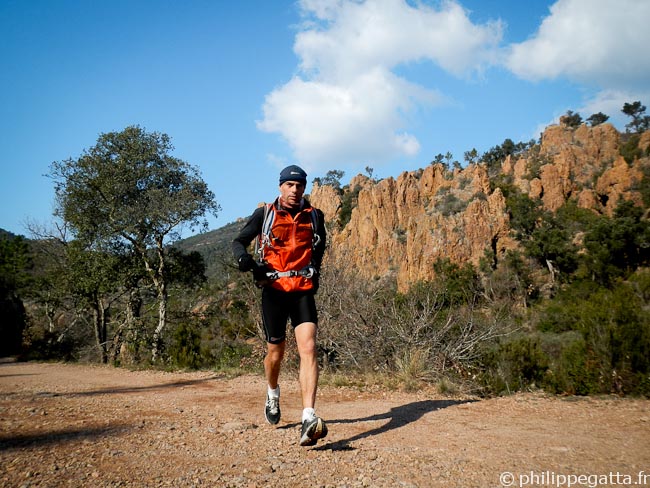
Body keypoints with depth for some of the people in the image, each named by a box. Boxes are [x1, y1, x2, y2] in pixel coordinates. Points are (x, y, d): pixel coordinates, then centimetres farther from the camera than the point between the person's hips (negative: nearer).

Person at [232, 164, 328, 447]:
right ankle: (273, 394, 42)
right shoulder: (264, 214, 1)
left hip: (303, 290, 1)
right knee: (276, 351, 10)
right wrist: (244, 258, -19)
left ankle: (309, 420, -23)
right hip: (274, 289, -1)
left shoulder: (314, 217, 8)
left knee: (308, 348, -16)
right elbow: (239, 242, 3)